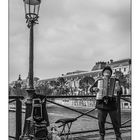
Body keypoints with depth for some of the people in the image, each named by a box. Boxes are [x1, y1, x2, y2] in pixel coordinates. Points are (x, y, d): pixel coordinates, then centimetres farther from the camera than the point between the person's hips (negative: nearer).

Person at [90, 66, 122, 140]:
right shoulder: (99, 80, 7)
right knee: (101, 122, 2)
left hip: (112, 104, 0)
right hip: (101, 104, 0)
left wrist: (119, 89, -21)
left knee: (115, 121, 5)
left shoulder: (115, 80, 4)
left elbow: (120, 92, 1)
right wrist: (94, 89, -9)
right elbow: (91, 89, 13)